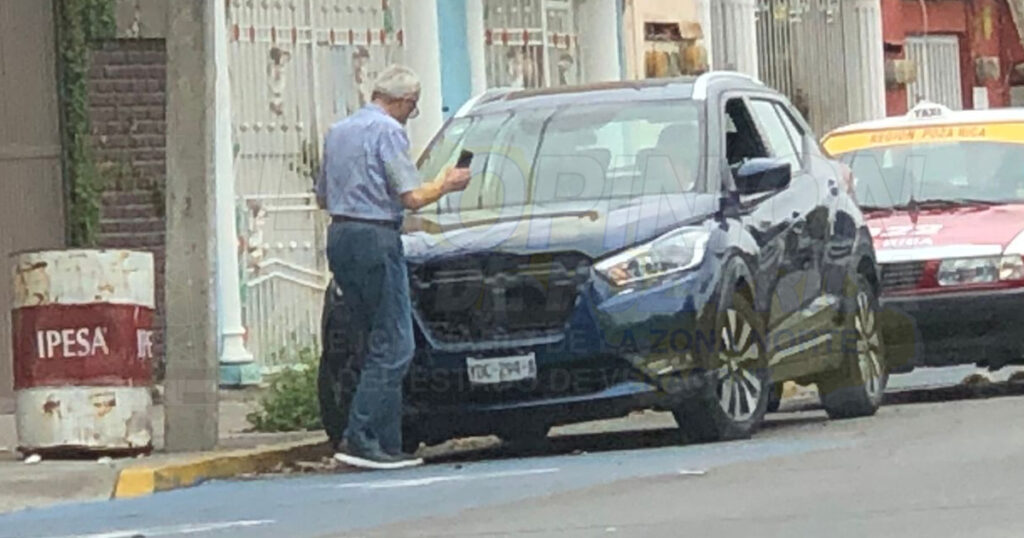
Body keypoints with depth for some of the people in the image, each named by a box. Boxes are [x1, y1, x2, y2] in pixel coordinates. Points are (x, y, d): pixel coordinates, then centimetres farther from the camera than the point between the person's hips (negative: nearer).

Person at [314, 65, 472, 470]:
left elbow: (323, 196, 24)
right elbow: (412, 197, -13)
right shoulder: (388, 131, -8)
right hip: (376, 240, -9)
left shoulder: (337, 132, 18)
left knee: (373, 345, 11)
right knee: (393, 346, -7)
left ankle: (387, 443, 9)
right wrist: (446, 185, 4)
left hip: (339, 237, 9)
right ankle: (359, 440, -15)